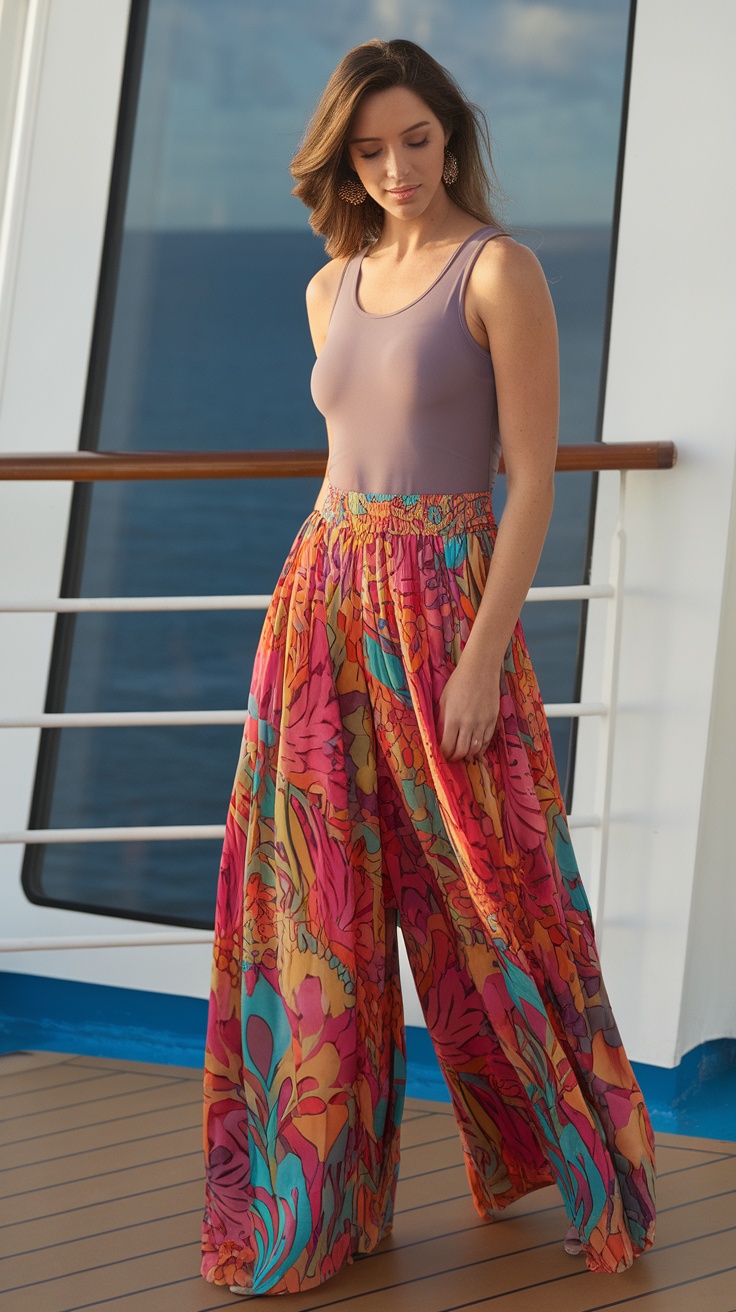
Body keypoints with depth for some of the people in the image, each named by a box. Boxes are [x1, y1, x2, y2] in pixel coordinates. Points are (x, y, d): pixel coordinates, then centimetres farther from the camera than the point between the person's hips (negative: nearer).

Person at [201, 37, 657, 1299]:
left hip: (441, 611, -6)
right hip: (323, 610, 6)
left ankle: (595, 1167, 23)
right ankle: (316, 1198, 17)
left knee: (493, 894, 2)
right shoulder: (331, 291, 13)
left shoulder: (502, 269, -7)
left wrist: (482, 659, -17)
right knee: (315, 906, 5)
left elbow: (535, 475, -11)